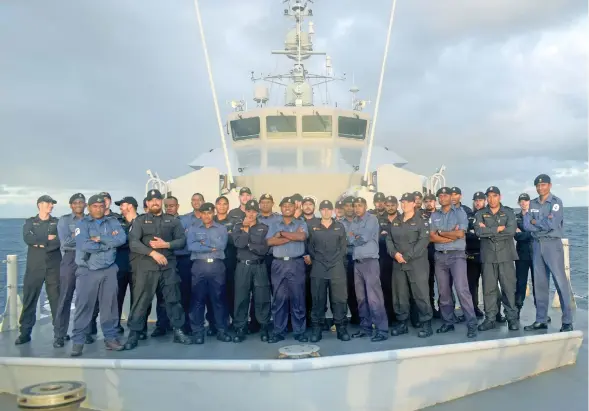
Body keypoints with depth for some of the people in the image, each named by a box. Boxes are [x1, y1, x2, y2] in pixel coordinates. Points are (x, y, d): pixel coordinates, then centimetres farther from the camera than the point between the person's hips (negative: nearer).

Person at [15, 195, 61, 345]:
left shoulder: (57, 222, 10)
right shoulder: (30, 222, 11)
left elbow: (59, 241, -6)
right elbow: (27, 238, -8)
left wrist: (40, 244, -11)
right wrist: (47, 238, -10)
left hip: (53, 266, 0)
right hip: (34, 266, 0)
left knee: (56, 298, 1)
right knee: (29, 299, 1)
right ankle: (25, 332, 8)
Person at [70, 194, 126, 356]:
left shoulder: (113, 221, 8)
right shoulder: (82, 224, 0)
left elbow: (122, 238, -9)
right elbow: (84, 245, -16)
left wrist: (100, 239, -14)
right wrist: (109, 243, -9)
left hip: (109, 270, 2)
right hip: (87, 270, -2)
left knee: (110, 304, 8)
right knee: (84, 305, 0)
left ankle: (111, 337, 17)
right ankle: (78, 341, 7)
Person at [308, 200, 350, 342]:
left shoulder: (340, 227, 11)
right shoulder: (313, 228, 9)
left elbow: (344, 246, 8)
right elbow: (310, 247, 8)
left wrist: (337, 259, -2)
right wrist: (316, 259, -2)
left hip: (337, 267, 0)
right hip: (318, 268, 0)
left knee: (339, 298, -1)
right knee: (318, 299, 2)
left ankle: (341, 328, 7)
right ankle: (316, 329, 8)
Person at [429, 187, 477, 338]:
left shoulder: (460, 212, 1)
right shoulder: (434, 216, 11)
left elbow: (460, 234, -11)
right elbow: (432, 237, 1)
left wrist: (441, 232, -2)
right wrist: (452, 235, -8)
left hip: (457, 255, -4)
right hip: (440, 256, 5)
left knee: (462, 289, -13)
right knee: (443, 292, 8)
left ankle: (472, 324, -9)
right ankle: (448, 322, 17)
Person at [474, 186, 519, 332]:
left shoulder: (509, 213, 6)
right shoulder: (480, 214, 8)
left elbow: (511, 231, -11)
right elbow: (478, 231, -10)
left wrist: (488, 231, -10)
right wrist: (499, 229, -10)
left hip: (506, 255, -1)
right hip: (488, 256, 1)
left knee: (509, 287, 0)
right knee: (489, 288, 3)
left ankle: (512, 318, 9)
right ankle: (490, 319, 9)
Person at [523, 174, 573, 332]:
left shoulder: (556, 202, -5)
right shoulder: (532, 204, 10)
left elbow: (552, 224, -17)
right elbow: (526, 225, -1)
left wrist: (535, 222, -4)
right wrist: (544, 223, -11)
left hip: (552, 244, -5)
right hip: (537, 244, 5)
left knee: (561, 282, -5)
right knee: (540, 283, 8)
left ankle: (567, 322, 1)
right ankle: (541, 320, 14)